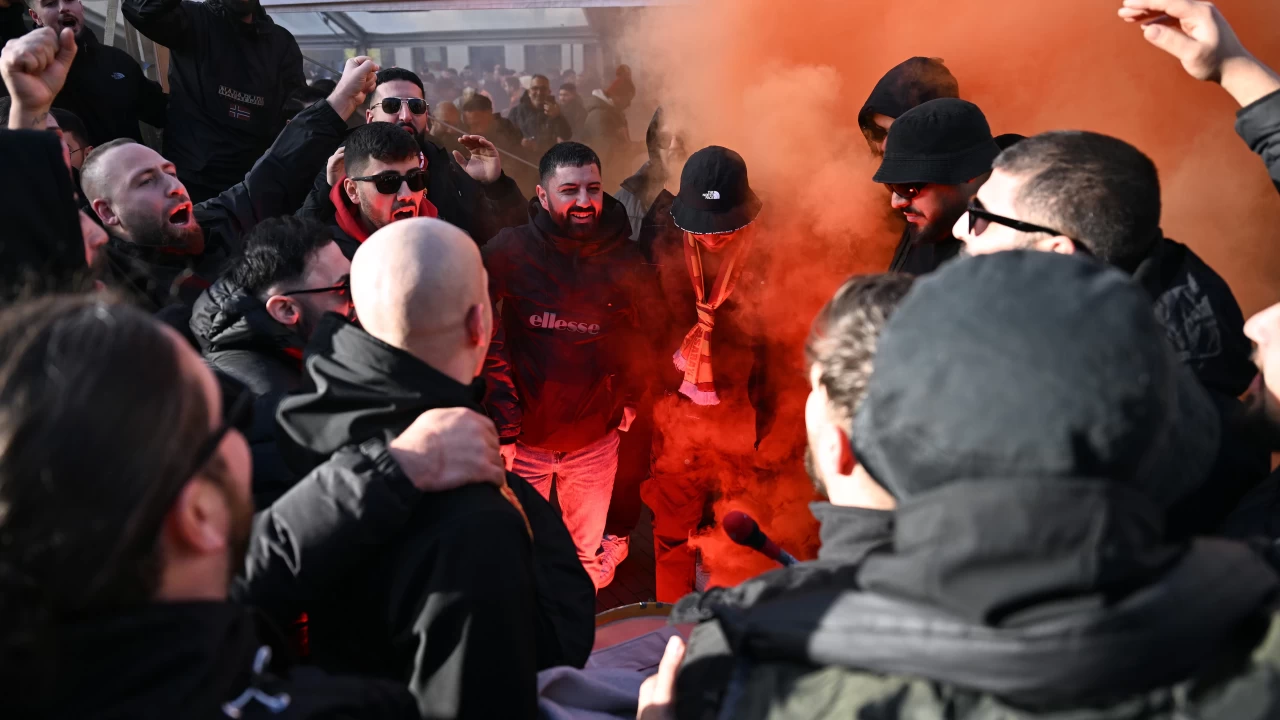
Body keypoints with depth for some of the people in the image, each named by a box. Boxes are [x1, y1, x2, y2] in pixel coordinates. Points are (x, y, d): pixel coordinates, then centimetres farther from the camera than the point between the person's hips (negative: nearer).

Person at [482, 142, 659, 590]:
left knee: (588, 559, 17)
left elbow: (645, 330, 12)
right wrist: (502, 428, -13)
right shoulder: (506, 254, -11)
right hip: (524, 437, -2)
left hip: (595, 439, 2)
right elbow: (489, 343, -10)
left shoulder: (623, 259, -2)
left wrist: (631, 397, 4)